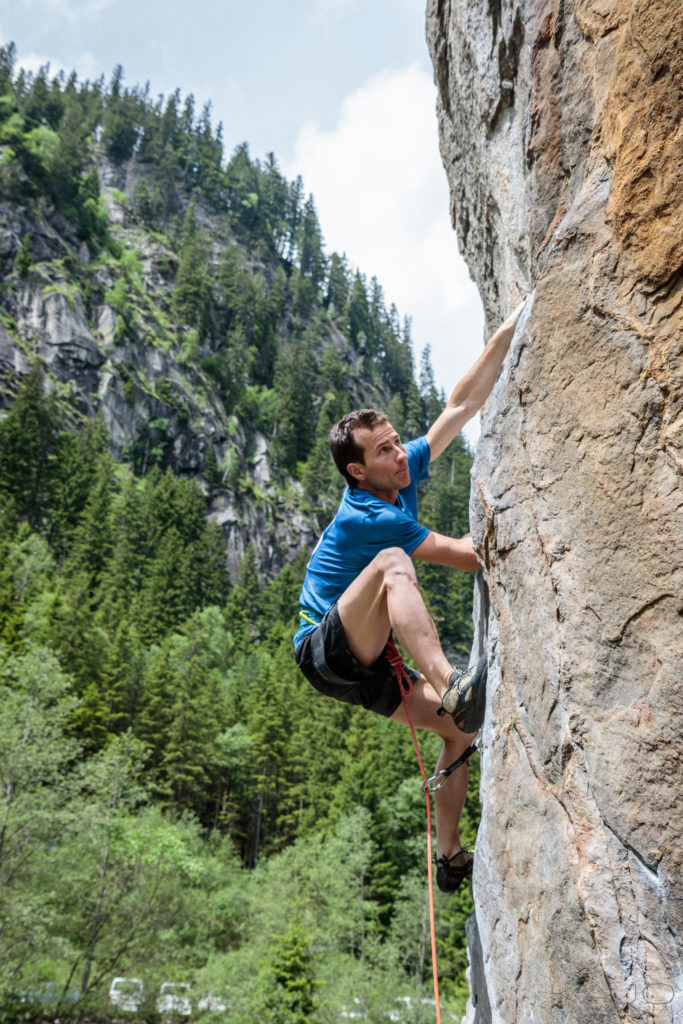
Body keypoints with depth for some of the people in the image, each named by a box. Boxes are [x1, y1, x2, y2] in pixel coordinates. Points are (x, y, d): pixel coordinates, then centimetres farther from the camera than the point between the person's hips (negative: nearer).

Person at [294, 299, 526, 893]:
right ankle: (452, 689, -48)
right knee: (393, 561, -33)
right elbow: (468, 557, -19)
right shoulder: (365, 518, -22)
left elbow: (462, 405, -1)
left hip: (364, 664, 8)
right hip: (328, 651, -8)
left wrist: (507, 334, -4)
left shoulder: (406, 472, 1)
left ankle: (450, 857, 16)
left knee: (461, 730, 2)